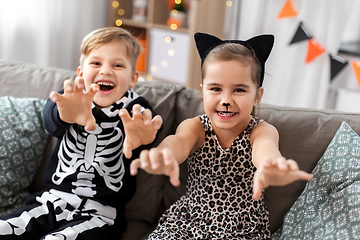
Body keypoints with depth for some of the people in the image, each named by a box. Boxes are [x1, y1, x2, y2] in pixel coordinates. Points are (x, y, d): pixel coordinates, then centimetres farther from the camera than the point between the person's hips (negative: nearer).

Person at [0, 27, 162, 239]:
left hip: (99, 213, -3)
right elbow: (51, 122, -21)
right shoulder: (69, 102, 1)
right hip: (53, 200, 4)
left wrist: (137, 141, -54)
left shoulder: (135, 110, -6)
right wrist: (66, 114, -47)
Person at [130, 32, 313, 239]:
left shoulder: (262, 131, -11)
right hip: (188, 221, 0)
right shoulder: (195, 127, -7)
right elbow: (180, 141, -30)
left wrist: (271, 165, -61)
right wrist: (163, 156, -56)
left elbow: (265, 145, -35)